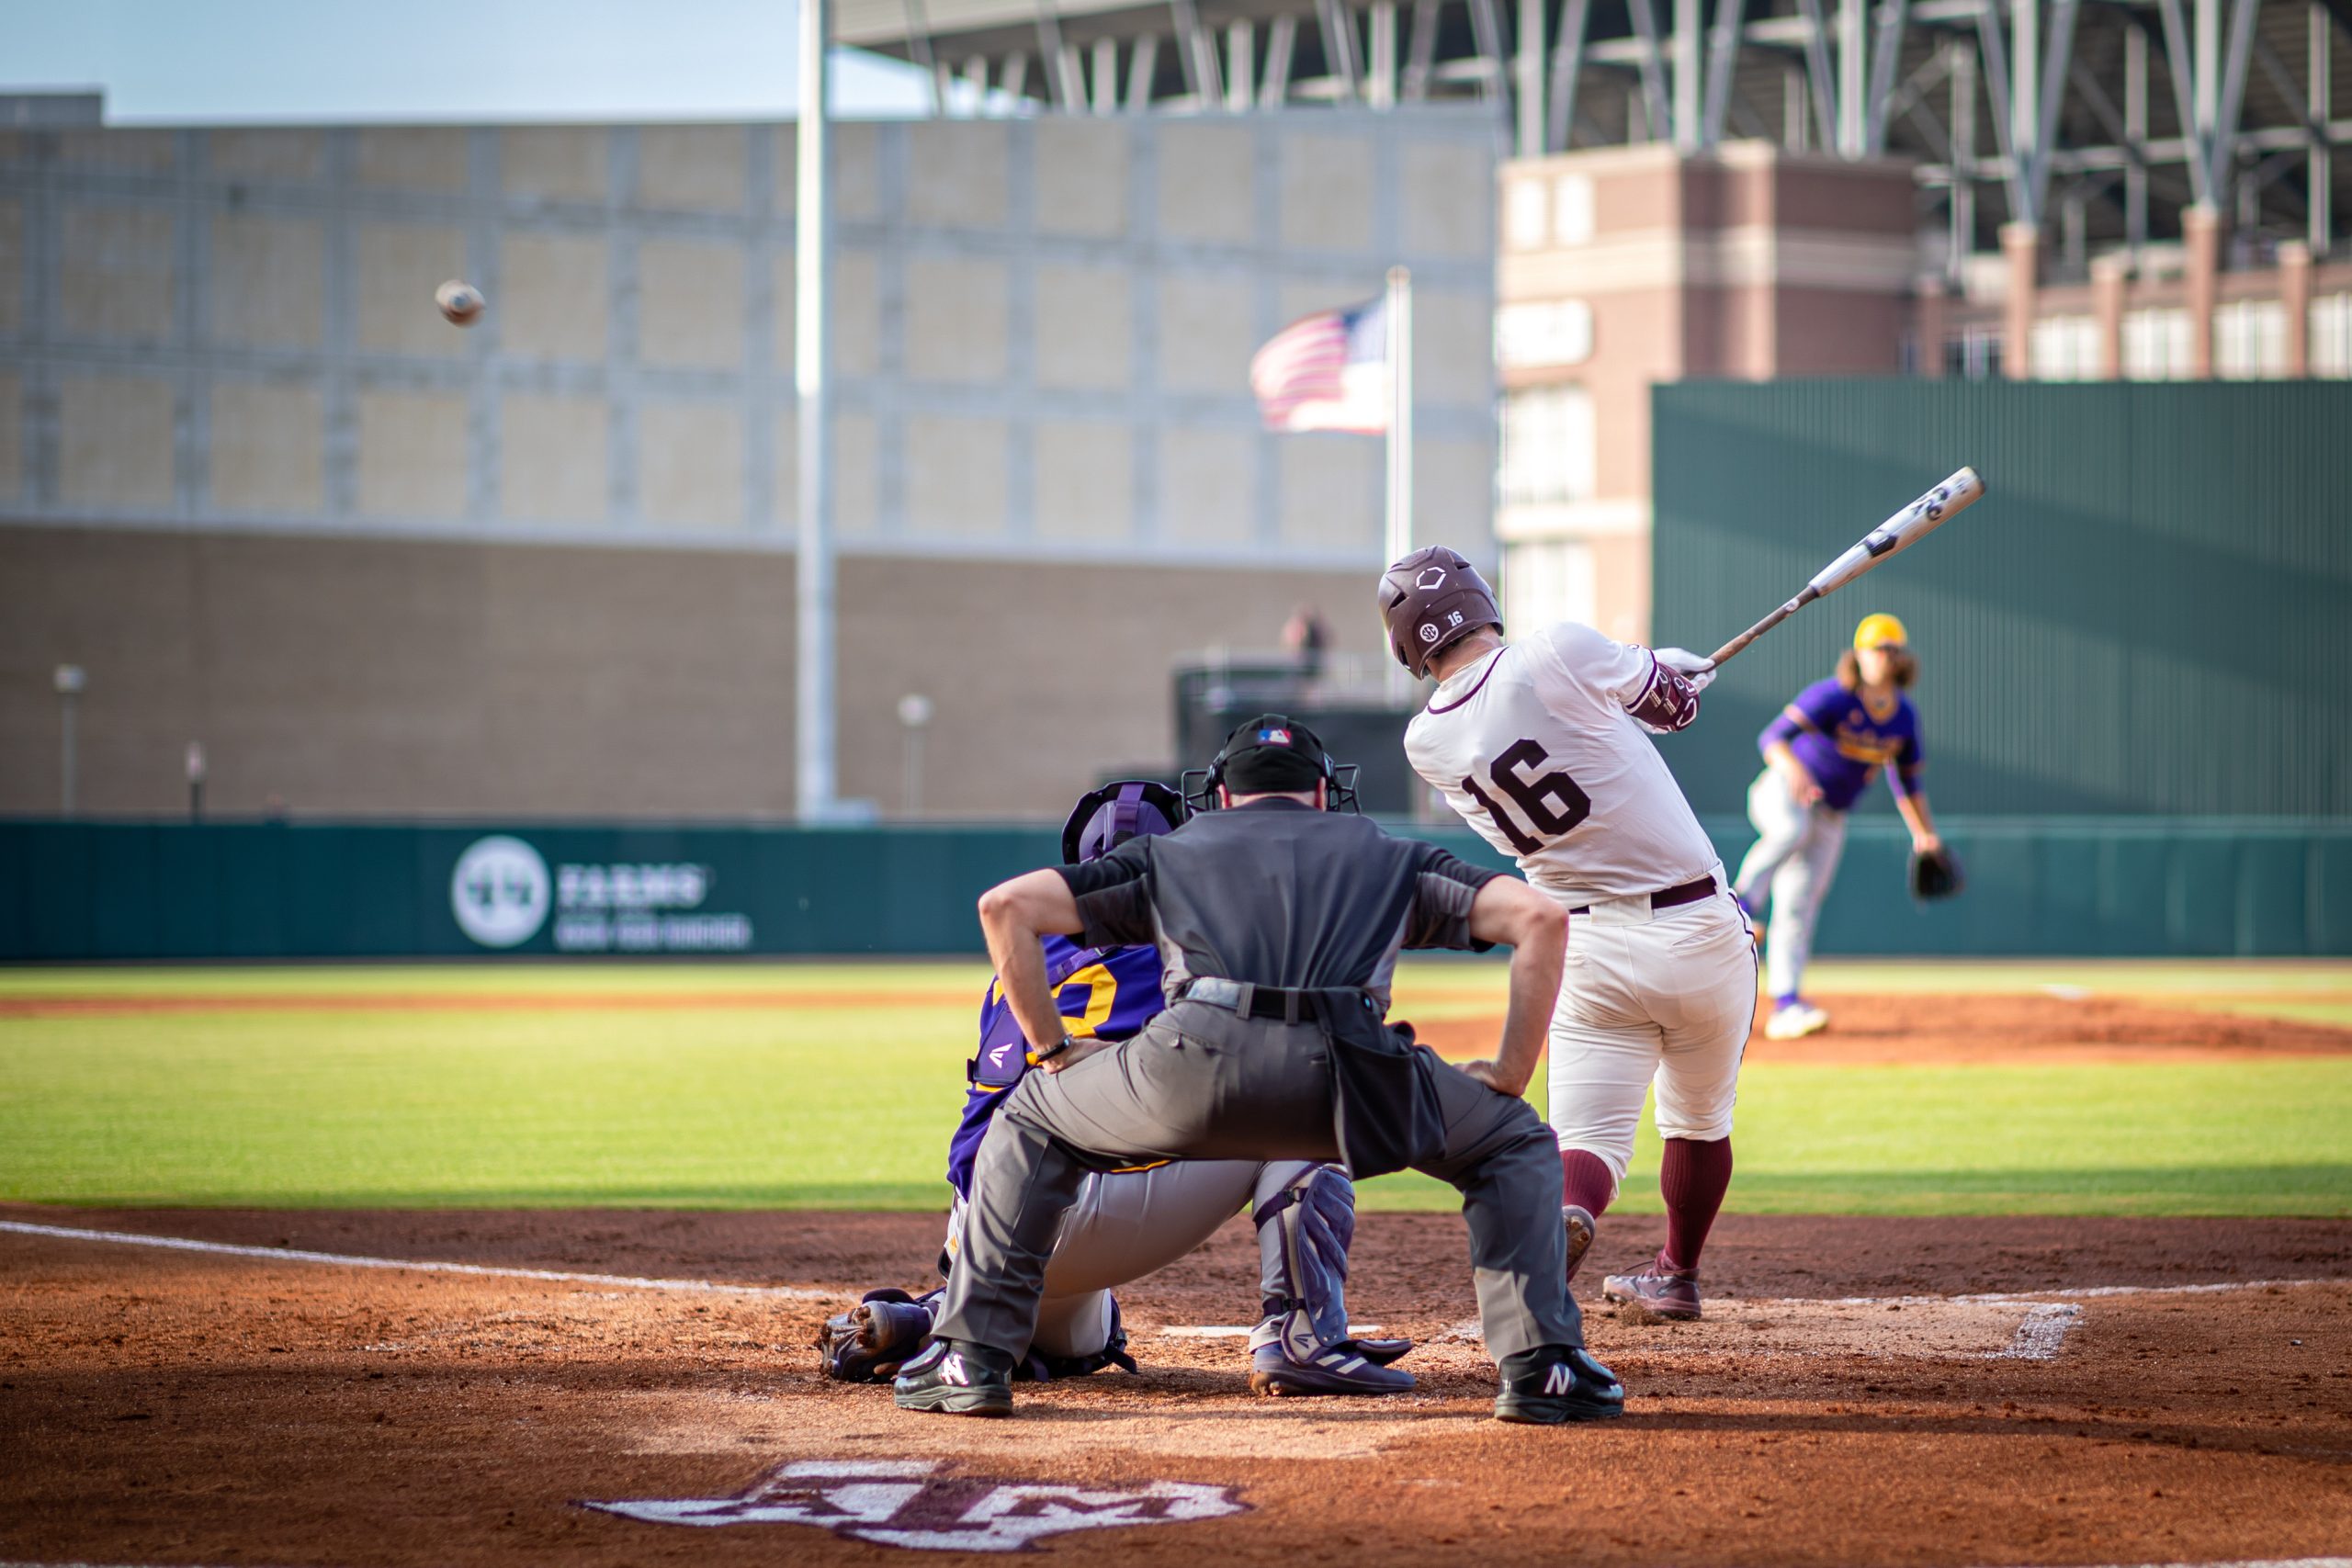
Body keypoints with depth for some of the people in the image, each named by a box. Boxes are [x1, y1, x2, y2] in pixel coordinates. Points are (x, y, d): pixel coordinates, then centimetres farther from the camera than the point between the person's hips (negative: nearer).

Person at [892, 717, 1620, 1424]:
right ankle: (1541, 1366, 8)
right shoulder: (1389, 856, 32)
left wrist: (1053, 1049, 29)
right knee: (1513, 1142, 25)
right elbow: (1539, 916, 20)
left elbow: (1005, 905, 24)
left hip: (1192, 1067, 0)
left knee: (1032, 1118, 29)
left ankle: (973, 1357, 21)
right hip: (1346, 1071, 0)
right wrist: (1510, 1076, 22)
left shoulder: (1170, 853, 33)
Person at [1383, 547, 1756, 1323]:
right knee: (1698, 1123, 22)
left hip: (1593, 949, 1)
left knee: (1590, 1138, 2)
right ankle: (1676, 1276, 37)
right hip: (1701, 934, -1)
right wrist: (1671, 669, 27)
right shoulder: (1559, 654, -16)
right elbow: (1663, 690, 3)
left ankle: (1561, 1217, -31)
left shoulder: (1428, 742, -1)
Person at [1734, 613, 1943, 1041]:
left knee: (1798, 908, -2)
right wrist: (1792, 767, -48)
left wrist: (1924, 832, 7)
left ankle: (1785, 1007, -2)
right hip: (1782, 795, -5)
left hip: (1830, 820, 5)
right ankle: (1741, 903, -35)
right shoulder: (1832, 697, -18)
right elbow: (1773, 737, -27)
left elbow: (1906, 780, 16)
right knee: (1792, 828, -42)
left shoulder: (1904, 716, 2)